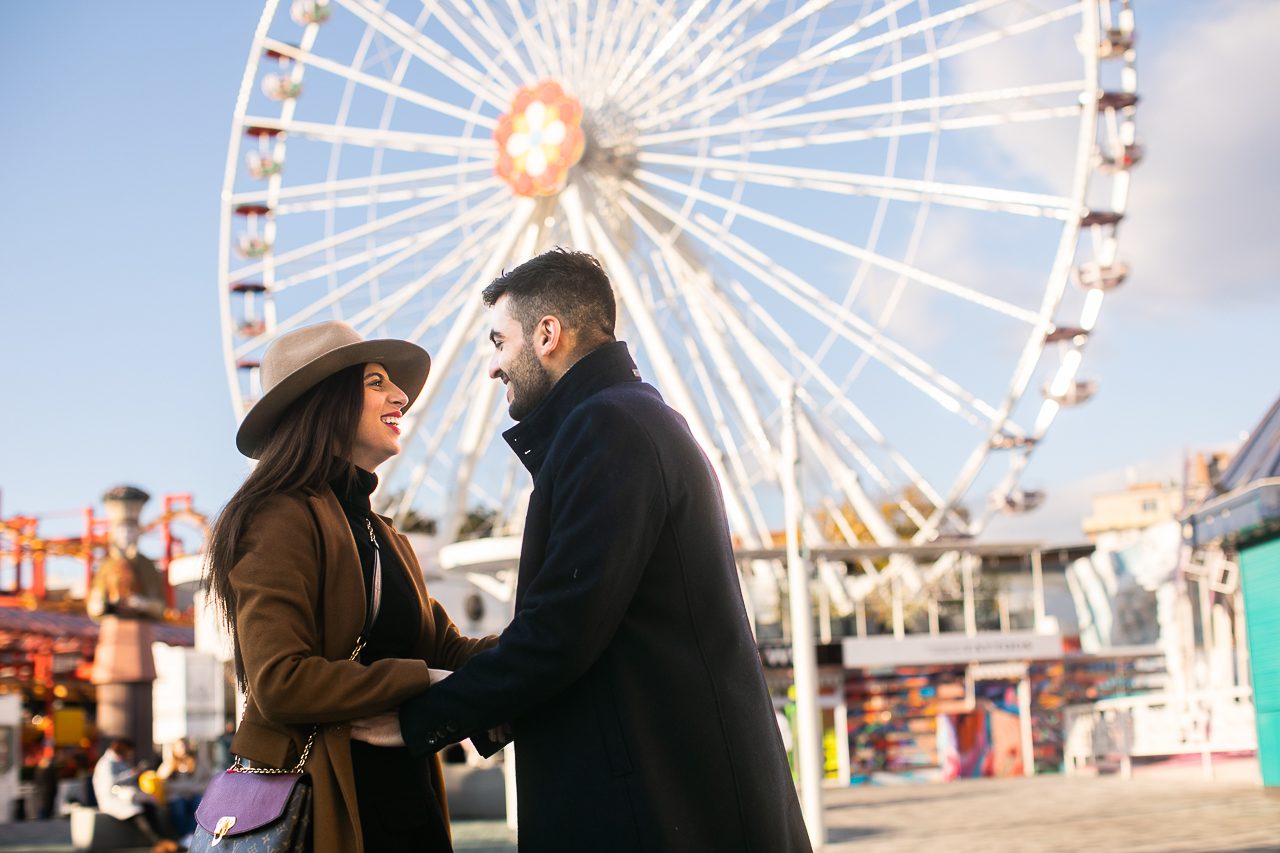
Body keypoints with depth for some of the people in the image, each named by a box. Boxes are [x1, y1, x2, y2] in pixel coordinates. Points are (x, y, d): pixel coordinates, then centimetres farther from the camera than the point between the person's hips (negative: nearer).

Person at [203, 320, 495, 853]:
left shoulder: (383, 537, 18)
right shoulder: (283, 519, -11)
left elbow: (445, 650, 7)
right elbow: (280, 682, -20)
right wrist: (425, 682, -18)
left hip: (406, 803, 8)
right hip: (330, 810, -8)